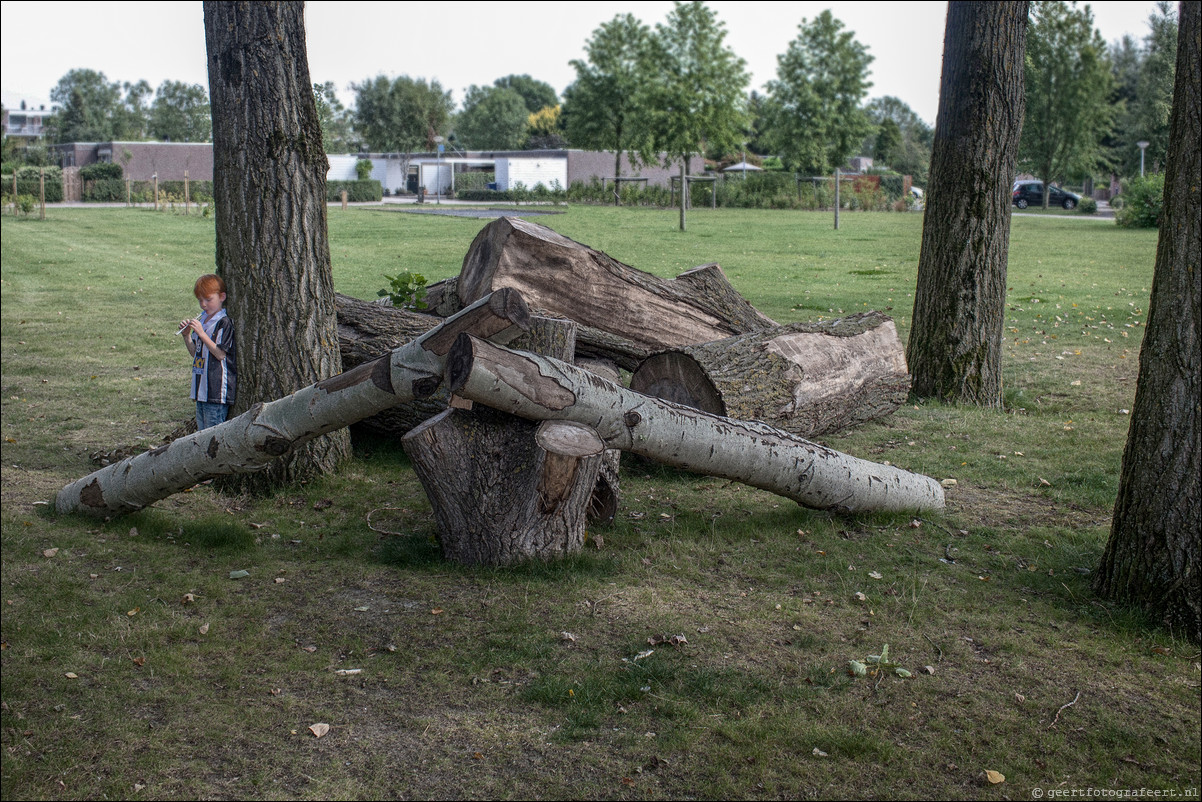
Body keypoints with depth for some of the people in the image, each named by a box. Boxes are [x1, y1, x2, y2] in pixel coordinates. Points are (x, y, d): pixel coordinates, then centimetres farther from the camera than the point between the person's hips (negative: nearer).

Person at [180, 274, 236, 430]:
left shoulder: (225, 323, -11)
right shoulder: (202, 320, 14)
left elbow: (220, 354, -18)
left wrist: (201, 333, -20)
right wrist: (186, 336, 3)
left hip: (217, 390, -9)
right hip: (201, 388, 9)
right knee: (202, 430, 14)